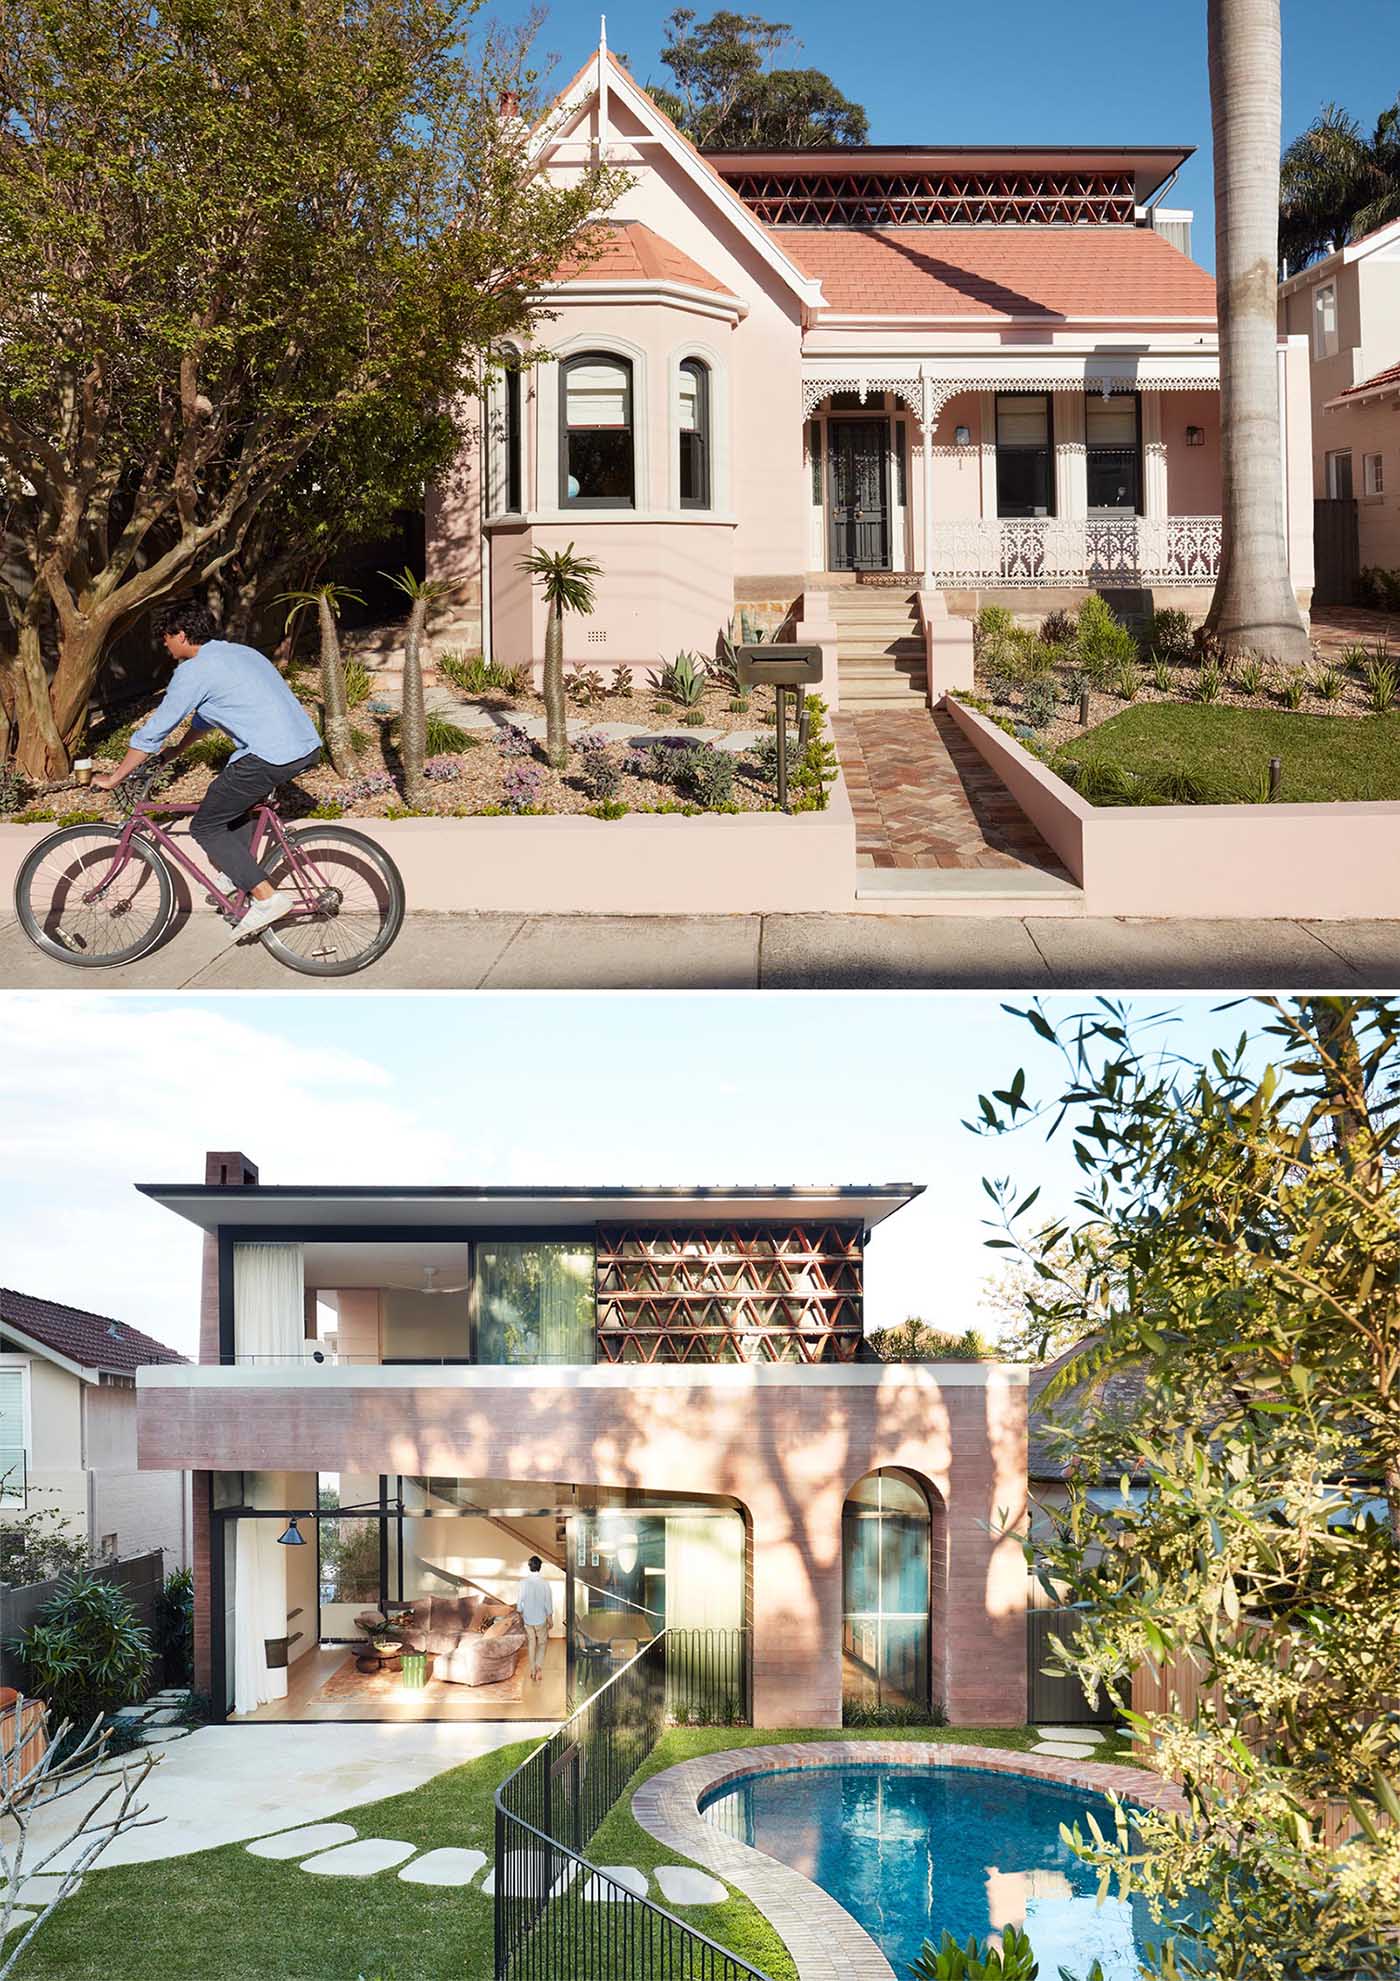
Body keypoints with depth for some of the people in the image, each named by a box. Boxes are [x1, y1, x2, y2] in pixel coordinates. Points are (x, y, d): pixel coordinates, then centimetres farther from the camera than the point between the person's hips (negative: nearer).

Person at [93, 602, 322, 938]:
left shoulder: (193, 671, -3)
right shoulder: (239, 652, 23)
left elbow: (153, 732, 1)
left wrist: (113, 778, 11)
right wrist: (177, 750, 45)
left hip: (271, 757, -9)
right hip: (308, 746, 9)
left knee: (205, 827, 5)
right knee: (233, 793, 33)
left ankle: (266, 898, -4)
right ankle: (237, 873, 35)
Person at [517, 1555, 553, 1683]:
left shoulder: (524, 1582, -12)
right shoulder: (544, 1584, -14)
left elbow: (519, 1601, -5)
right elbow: (548, 1603, -9)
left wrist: (520, 1615, 10)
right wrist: (550, 1620, 4)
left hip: (528, 1619, 1)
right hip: (541, 1619, -1)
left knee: (531, 1644, 17)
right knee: (542, 1643, 13)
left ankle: (533, 1670, 22)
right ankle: (539, 1666, -7)